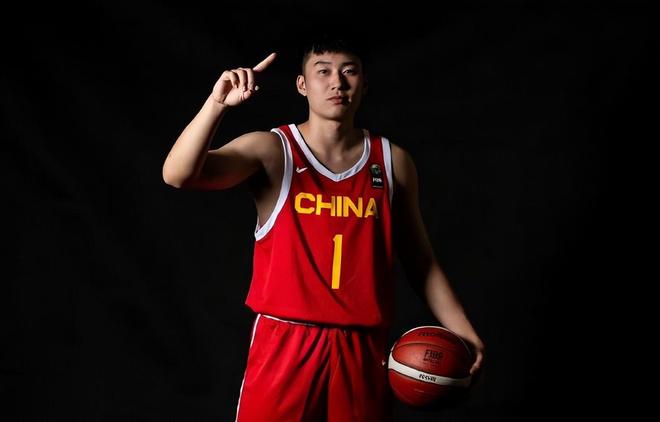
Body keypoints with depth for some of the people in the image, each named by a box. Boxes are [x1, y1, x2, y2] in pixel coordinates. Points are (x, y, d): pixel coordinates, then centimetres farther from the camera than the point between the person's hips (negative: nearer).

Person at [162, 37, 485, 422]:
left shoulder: (393, 161, 6)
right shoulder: (270, 151, -4)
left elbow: (420, 261, 12)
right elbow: (178, 174, -19)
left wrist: (462, 330, 3)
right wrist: (217, 104, -32)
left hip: (364, 349, 3)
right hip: (285, 344, -2)